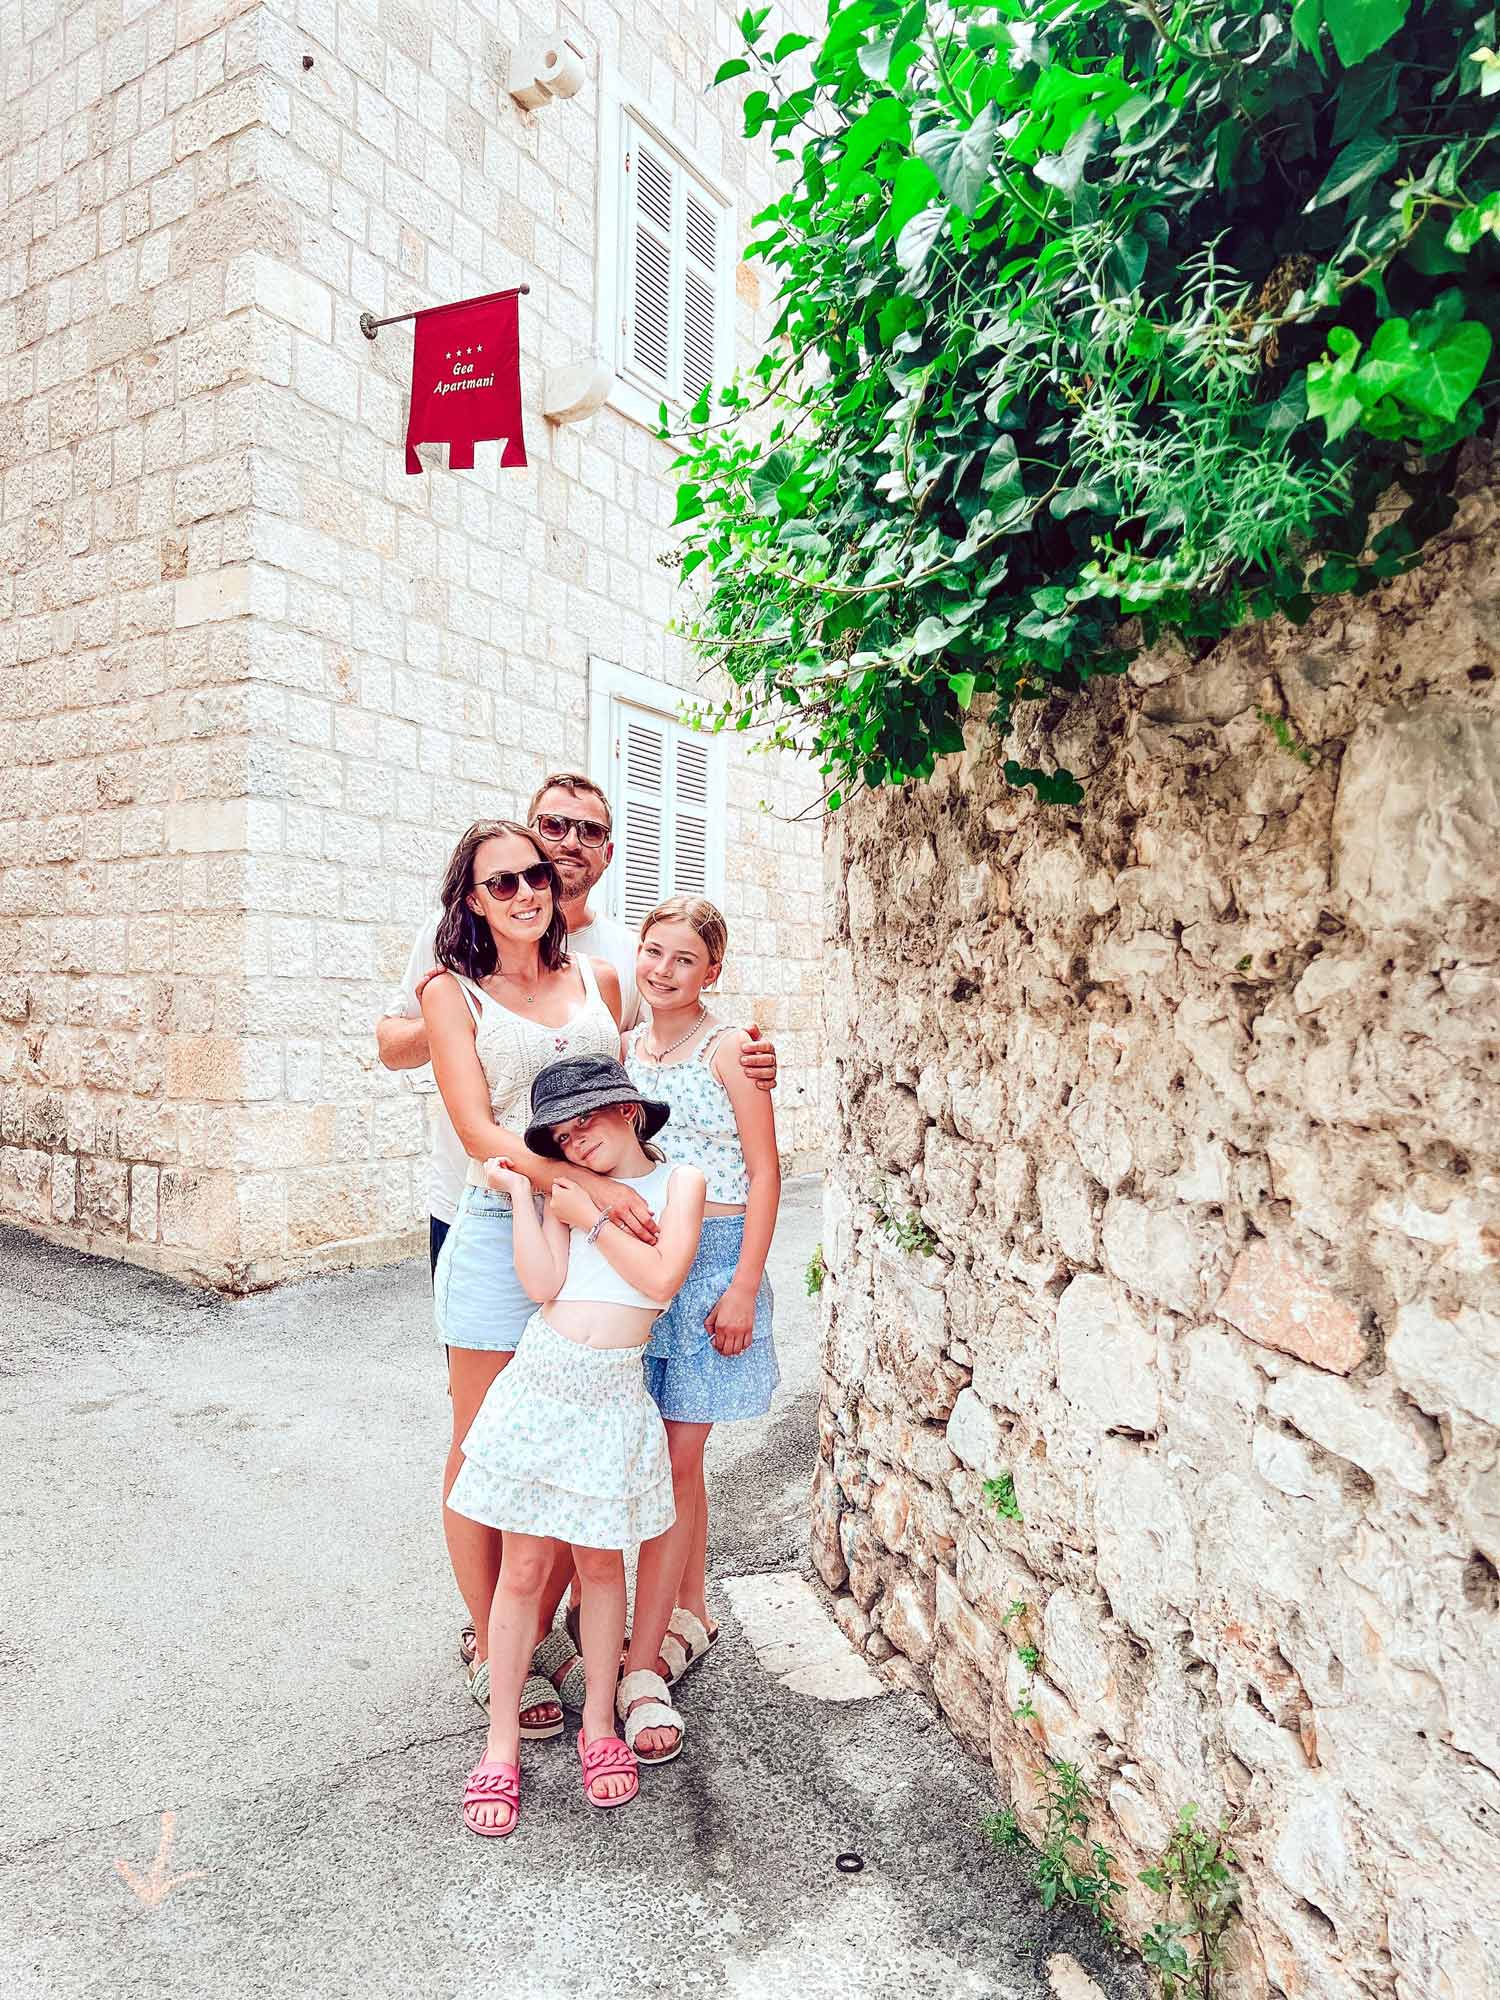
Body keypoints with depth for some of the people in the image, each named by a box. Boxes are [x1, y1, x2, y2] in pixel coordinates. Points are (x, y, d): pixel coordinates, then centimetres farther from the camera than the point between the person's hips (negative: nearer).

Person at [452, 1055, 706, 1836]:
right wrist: (523, 1194, -5)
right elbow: (543, 1283, -5)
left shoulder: (679, 1181, 0)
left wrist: (593, 1218, -7)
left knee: (600, 1564, 12)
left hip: (612, 1394, -1)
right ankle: (502, 1742, 22)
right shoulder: (568, 1186, 7)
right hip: (542, 1377, 2)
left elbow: (661, 1279, -13)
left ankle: (599, 1724, 32)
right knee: (523, 1567, 7)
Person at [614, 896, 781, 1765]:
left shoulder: (727, 1050, -7)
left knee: (676, 1459, -2)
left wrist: (743, 1288, -12)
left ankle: (643, 1669, 7)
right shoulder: (624, 1047, 8)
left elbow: (764, 1174, -8)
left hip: (711, 1258, -5)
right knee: (673, 1455, 14)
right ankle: (691, 1615, 34)